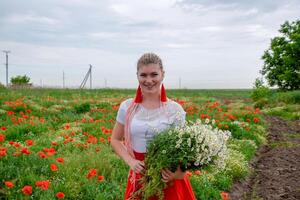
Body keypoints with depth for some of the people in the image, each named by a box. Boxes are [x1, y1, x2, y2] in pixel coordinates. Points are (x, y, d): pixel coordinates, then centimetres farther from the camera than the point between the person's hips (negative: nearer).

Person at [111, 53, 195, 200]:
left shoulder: (175, 109, -8)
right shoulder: (127, 107, -2)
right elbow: (115, 140, 8)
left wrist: (179, 172, -22)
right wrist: (131, 161, -8)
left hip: (168, 175, -2)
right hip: (140, 175, 2)